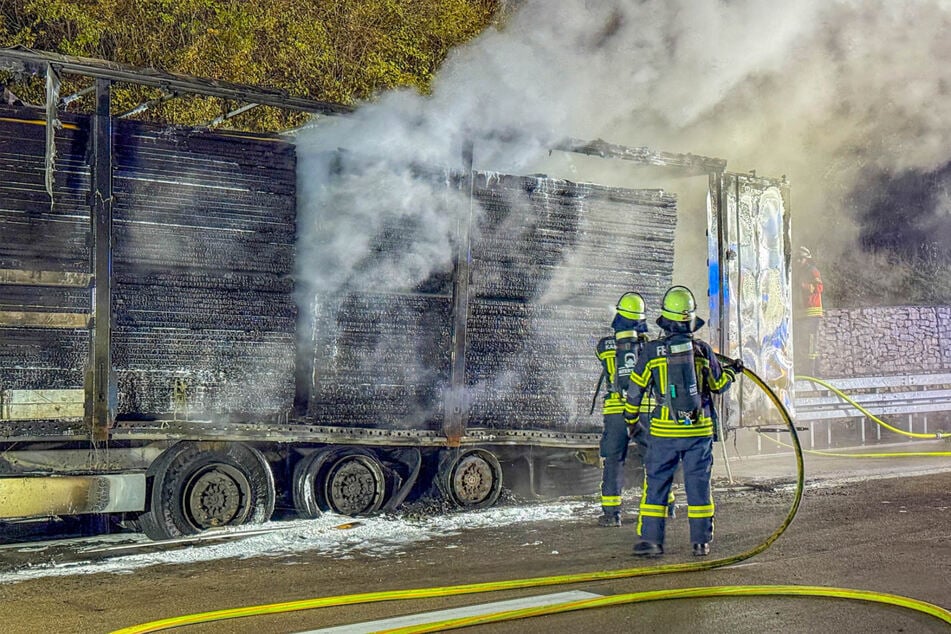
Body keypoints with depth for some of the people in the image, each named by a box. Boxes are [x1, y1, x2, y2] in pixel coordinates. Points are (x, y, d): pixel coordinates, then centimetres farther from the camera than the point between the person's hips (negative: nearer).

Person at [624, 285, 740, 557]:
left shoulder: (651, 351, -5)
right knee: (698, 483, 8)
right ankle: (701, 541, 12)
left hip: (664, 430, -1)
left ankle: (650, 539, 6)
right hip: (699, 429, 1)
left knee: (656, 482, 7)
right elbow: (719, 384, 11)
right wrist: (732, 370, 32)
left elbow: (635, 391, 1)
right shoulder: (702, 350, -2)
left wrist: (631, 421, 17)